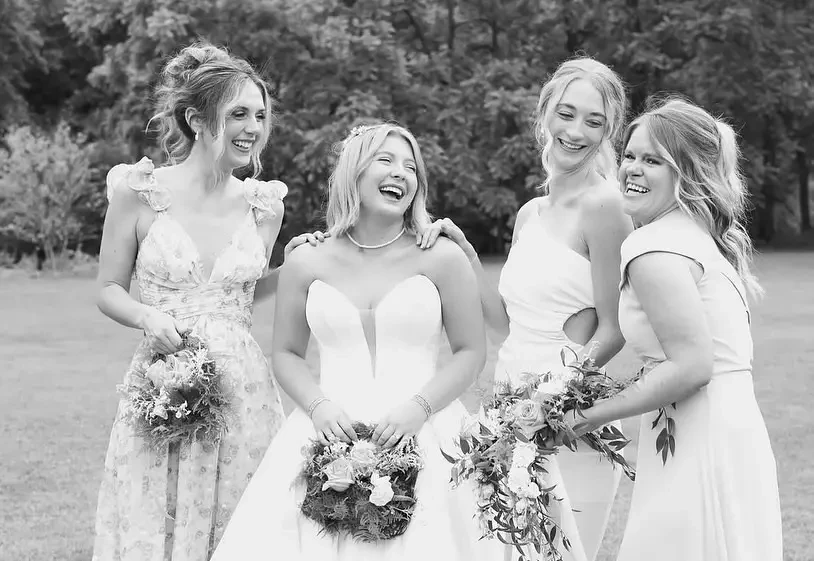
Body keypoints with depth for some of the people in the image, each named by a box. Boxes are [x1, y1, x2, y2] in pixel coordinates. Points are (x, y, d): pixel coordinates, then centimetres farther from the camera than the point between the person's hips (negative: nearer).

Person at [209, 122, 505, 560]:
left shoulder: (441, 258, 1)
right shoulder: (306, 262, 6)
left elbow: (471, 352, 3)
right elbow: (285, 353, 13)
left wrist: (419, 407, -11)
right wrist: (319, 406, -5)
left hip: (421, 438, -1)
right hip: (332, 434, 1)